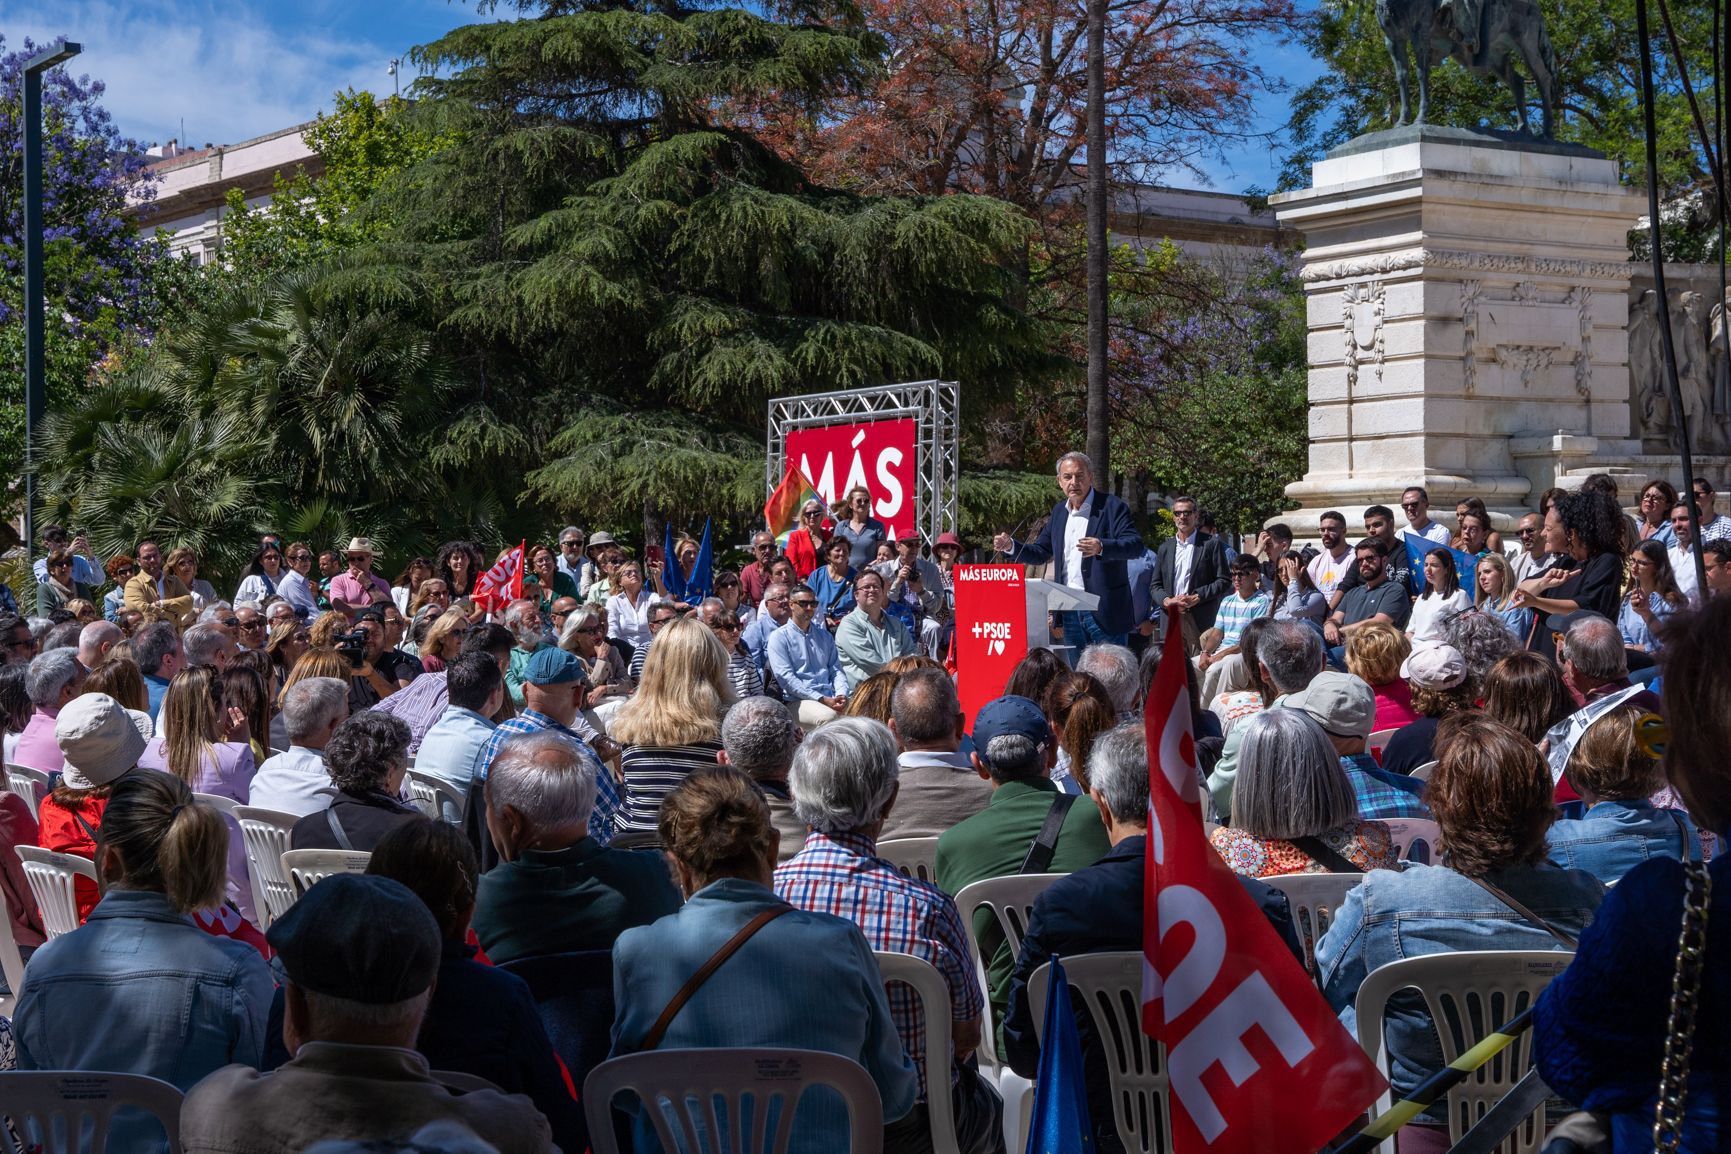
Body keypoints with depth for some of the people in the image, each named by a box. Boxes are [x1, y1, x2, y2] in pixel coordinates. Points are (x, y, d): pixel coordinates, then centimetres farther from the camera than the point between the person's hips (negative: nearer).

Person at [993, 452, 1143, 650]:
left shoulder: (1112, 507, -7)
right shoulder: (1059, 512, 14)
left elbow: (1135, 545, -19)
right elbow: (1040, 553, 21)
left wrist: (1101, 547, -37)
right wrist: (1010, 546, 2)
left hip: (1104, 611, -6)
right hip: (1069, 612, 6)